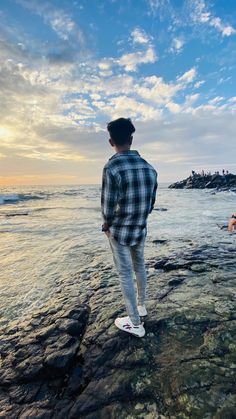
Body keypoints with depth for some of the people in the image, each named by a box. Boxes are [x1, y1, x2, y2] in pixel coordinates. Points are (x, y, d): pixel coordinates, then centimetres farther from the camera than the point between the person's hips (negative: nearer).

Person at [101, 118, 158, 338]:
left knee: (125, 274, 8)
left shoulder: (112, 167, -20)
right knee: (139, 267, 24)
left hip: (120, 232, -6)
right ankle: (141, 305, 45)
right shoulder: (149, 167, -1)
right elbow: (151, 203, 5)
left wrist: (107, 226, 1)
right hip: (141, 230, 6)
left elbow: (108, 208, -19)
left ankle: (135, 323, 23)